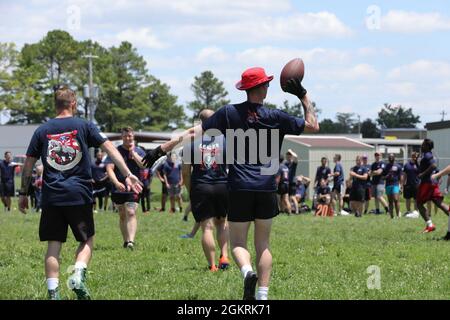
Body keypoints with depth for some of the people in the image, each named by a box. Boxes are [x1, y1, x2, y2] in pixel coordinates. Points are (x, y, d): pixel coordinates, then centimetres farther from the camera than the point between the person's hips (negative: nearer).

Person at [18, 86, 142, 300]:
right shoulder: (84, 126, 2)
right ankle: (78, 275, -11)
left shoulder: (42, 131, 7)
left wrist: (23, 193, 16)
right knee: (87, 240, 12)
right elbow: (109, 148, -4)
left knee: (53, 246, 6)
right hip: (79, 194, -2)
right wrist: (127, 175, -4)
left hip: (51, 197, 2)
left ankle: (53, 292, 0)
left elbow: (28, 164, 8)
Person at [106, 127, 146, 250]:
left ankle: (131, 241, -27)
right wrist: (116, 183, -23)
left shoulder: (139, 151, 6)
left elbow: (144, 165, -11)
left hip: (133, 189, -1)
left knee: (131, 213, -17)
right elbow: (109, 168, -9)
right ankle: (125, 241, 23)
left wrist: (133, 152, -12)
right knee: (122, 216, 11)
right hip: (118, 189, 1)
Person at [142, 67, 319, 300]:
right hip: (266, 189, 0)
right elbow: (313, 125, 6)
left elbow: (194, 132, -2)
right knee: (263, 244, 11)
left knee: (238, 243, 6)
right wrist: (303, 95, 11)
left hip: (239, 188, 0)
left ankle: (248, 271, -25)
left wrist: (161, 150, 0)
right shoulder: (275, 117, -1)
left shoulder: (229, 113, 1)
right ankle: (263, 294, 3)